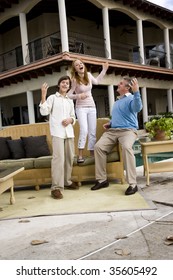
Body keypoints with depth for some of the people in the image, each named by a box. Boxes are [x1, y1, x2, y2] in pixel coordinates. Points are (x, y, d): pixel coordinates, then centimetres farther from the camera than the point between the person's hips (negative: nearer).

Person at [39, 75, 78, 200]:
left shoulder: (70, 101, 22)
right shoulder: (52, 97, 7)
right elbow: (44, 112, -5)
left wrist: (70, 120, -2)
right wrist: (43, 96, -13)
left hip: (69, 132, 6)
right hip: (57, 132, -6)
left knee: (70, 157, 8)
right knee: (59, 158, -15)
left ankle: (67, 181, 24)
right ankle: (56, 187, -14)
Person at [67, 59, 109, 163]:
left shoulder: (88, 75, 1)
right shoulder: (75, 80, -12)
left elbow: (96, 81, 23)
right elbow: (68, 95, -10)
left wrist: (104, 70, 22)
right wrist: (78, 96, -28)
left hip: (92, 107, 5)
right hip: (81, 107, -5)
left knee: (93, 132, 4)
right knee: (84, 130, -21)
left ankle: (92, 154, 14)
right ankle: (80, 155, -14)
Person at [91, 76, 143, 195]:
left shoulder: (131, 98, 0)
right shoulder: (117, 101, 26)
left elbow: (137, 108, -25)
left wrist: (136, 92, -38)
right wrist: (109, 123, 20)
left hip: (127, 130, -7)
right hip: (112, 130, 7)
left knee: (126, 147, -37)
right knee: (98, 146, -18)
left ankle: (133, 184, -33)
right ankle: (102, 180, -9)